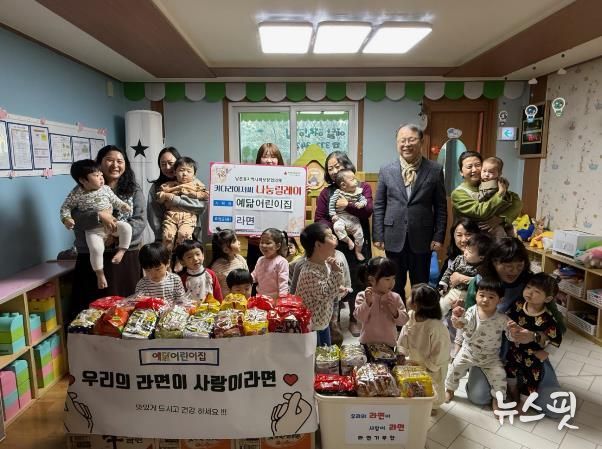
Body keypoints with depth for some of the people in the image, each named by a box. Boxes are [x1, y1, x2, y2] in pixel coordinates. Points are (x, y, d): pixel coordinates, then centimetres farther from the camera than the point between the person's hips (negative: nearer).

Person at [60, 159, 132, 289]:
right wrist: (66, 219, -13)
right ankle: (100, 274, -3)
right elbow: (65, 207, 4)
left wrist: (123, 206, -8)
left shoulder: (105, 189, 1)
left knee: (126, 227, -24)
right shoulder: (76, 194, -6)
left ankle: (121, 251, -9)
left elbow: (115, 200, 12)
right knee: (96, 249, -23)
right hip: (93, 230, -3)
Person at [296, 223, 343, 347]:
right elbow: (325, 295, -28)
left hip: (323, 321, 9)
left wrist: (337, 270, -8)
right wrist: (335, 271, -28)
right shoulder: (309, 272, -29)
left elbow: (334, 287, 10)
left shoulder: (326, 264, -1)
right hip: (310, 325, -9)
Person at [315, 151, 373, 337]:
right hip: (334, 244, 1)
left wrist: (348, 205, -18)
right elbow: (319, 220, 1)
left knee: (357, 280, 4)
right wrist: (335, 227, -15)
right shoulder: (326, 193, 7)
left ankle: (354, 319, 22)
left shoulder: (363, 187, 6)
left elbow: (368, 210, -7)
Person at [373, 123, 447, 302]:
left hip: (422, 239, -1)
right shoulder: (386, 170, 2)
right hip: (394, 238, 1)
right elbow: (379, 206, 3)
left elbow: (441, 207, 2)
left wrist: (439, 236, -4)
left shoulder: (435, 170, 0)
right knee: (395, 285, 13)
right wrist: (378, 235, -1)